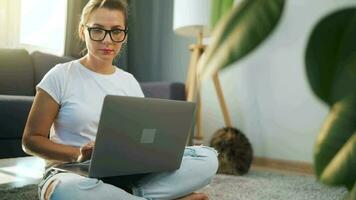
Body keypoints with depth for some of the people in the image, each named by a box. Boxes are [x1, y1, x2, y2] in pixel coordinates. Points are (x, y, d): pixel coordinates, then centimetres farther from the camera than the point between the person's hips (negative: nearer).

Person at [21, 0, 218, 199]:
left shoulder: (129, 82, 12)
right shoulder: (61, 76, -1)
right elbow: (31, 140, -1)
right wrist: (78, 154, -18)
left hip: (125, 173, 4)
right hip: (73, 173, -3)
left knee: (207, 157, -15)